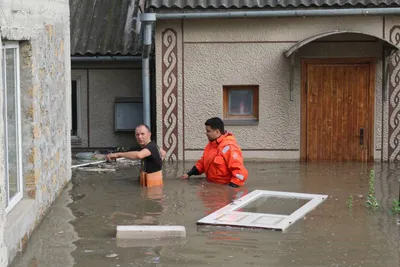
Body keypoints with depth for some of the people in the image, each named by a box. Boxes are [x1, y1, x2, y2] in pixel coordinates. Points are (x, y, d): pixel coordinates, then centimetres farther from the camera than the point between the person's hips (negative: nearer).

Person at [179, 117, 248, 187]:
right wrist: (189, 174, 14)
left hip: (224, 188, -7)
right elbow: (203, 162, 24)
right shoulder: (211, 144, 12)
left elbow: (239, 170, -23)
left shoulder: (229, 147, -18)